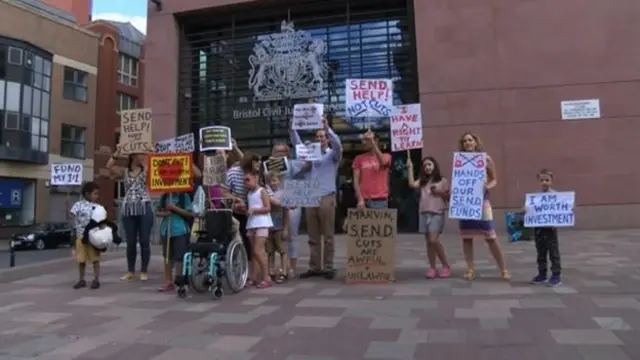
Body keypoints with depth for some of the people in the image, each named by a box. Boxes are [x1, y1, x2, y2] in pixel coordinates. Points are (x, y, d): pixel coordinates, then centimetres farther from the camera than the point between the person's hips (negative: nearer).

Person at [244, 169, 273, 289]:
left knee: (258, 251, -11)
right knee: (254, 252, 7)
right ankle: (254, 277, 11)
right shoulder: (249, 193, 16)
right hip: (251, 224, 7)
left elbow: (268, 208, -12)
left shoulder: (262, 191, -5)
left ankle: (266, 278, -3)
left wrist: (253, 210, -17)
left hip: (262, 224, -7)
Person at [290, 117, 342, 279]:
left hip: (327, 198, -4)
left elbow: (338, 144, -14)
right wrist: (292, 128, -1)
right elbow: (297, 144, 13)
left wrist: (327, 127, -22)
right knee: (313, 236, 7)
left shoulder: (333, 155, 5)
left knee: (328, 236, -1)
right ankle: (314, 267, 13)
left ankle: (328, 267, 5)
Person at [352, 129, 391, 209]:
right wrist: (360, 199, -10)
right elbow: (356, 181, 3)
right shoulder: (359, 159, 9)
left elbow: (382, 162, -19)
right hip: (364, 200, 1)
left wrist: (372, 142, -20)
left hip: (380, 200, -1)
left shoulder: (386, 156, 7)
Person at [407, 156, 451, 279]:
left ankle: (446, 266, 0)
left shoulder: (442, 181, 3)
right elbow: (412, 184, -8)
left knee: (434, 240, -15)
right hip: (424, 213, 4)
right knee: (428, 242, 5)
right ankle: (432, 268, 12)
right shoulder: (422, 181, 13)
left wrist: (440, 192, -11)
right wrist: (410, 168, -5)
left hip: (437, 213, -4)